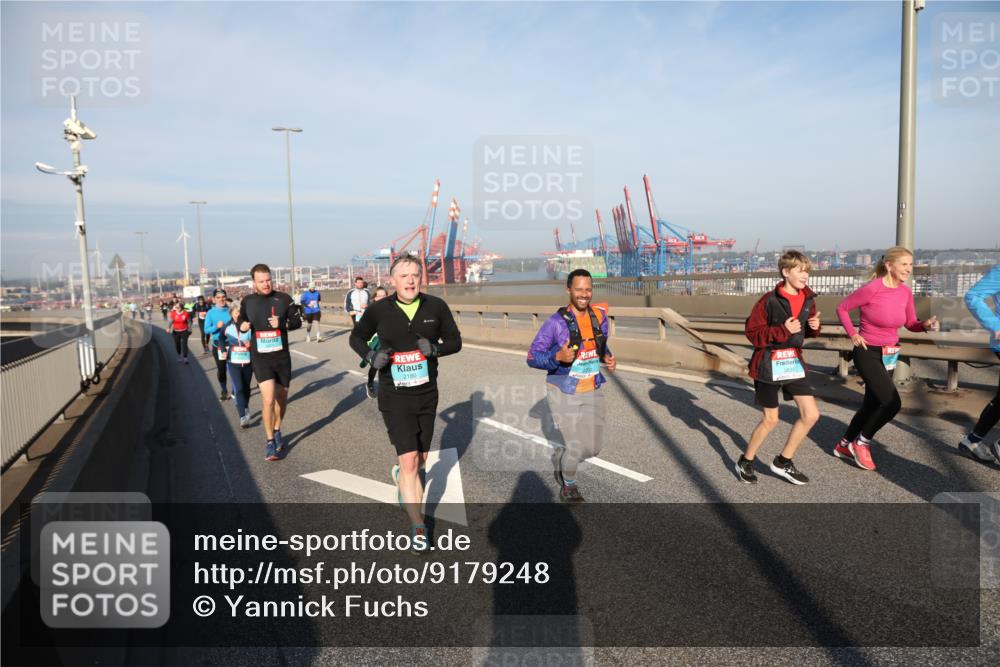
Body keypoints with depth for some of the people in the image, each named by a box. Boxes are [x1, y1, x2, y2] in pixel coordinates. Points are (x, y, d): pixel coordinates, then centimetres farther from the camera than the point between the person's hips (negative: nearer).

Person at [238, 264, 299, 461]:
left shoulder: (283, 299, -3)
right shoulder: (248, 302, 2)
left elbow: (296, 322, 2)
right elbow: (241, 321, 18)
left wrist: (282, 323, -18)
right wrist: (242, 325, -6)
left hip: (282, 356, 1)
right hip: (260, 358, -1)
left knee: (281, 397, 14)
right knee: (268, 399, -14)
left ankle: (277, 431, 38)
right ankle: (270, 442, -1)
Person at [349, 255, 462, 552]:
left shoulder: (436, 307, -5)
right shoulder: (378, 310, -7)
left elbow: (455, 341, 3)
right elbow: (356, 337, 9)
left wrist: (435, 348, -18)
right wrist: (371, 356, -12)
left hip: (427, 396, 3)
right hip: (395, 397, -3)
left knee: (420, 459, 18)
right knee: (409, 462, -10)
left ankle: (400, 474, 54)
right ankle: (418, 527, 5)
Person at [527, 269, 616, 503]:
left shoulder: (599, 316, 0)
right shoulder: (556, 322, -17)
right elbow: (532, 357, -13)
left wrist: (608, 358, -4)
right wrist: (558, 357, -30)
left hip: (592, 392, 5)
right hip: (563, 393, -5)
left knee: (593, 448, 10)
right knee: (577, 446, -4)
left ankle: (560, 457, 43)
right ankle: (568, 486, 27)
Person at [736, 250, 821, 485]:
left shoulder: (808, 299, 2)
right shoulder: (770, 300, -17)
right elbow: (752, 332, -15)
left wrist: (814, 327, -6)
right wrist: (783, 330, -24)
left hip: (794, 362, 6)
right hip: (769, 364, -6)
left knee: (811, 415, 2)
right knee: (770, 420, 3)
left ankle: (783, 462, 18)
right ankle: (745, 462, 25)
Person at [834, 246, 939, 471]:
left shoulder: (906, 292, 0)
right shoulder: (871, 288, -19)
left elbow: (911, 324, 10)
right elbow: (842, 308, -8)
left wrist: (926, 325, -11)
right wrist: (853, 335, -13)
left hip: (889, 355, 8)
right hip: (868, 353, -7)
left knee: (872, 404, 15)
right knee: (892, 403, -17)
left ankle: (844, 445, 32)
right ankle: (861, 442, 5)